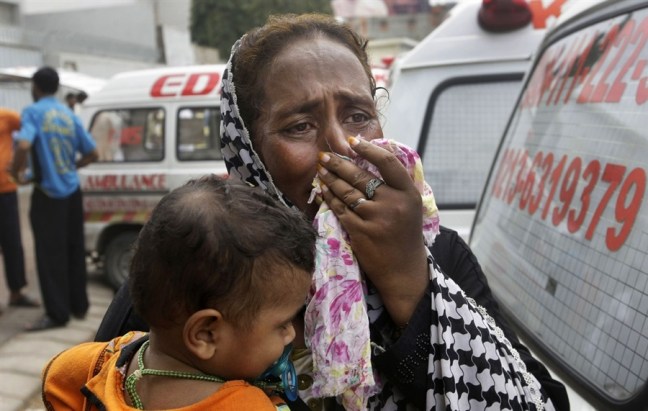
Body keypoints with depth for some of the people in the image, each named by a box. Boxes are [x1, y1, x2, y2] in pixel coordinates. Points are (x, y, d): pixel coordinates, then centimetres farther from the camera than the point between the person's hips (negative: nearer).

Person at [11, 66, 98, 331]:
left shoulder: (33, 112, -8)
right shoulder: (69, 115, 8)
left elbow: (24, 145, -25)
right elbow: (92, 153, 8)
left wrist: (17, 172, -9)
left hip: (48, 194, -6)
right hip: (72, 191, 6)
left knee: (50, 255, 1)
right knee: (74, 250, 14)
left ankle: (57, 313, 5)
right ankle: (79, 305, 22)